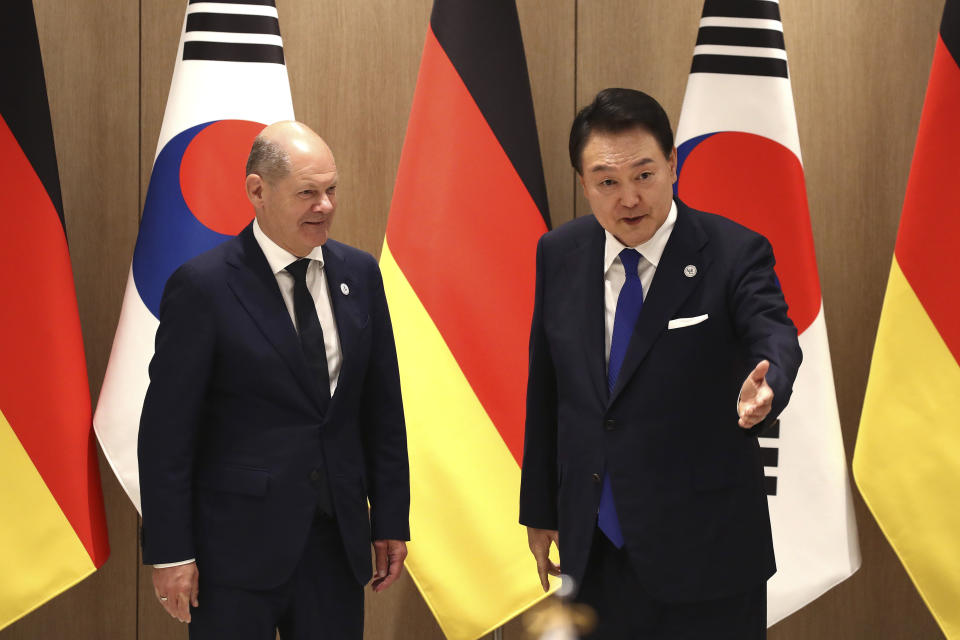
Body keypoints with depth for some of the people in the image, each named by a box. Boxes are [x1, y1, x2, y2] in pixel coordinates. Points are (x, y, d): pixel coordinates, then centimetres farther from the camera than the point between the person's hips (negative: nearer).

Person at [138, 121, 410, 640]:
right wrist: (169, 552, -11)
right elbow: (166, 428, -9)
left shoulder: (359, 273, 6)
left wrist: (391, 520, 9)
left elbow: (382, 408, 11)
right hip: (237, 541, -4)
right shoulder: (203, 285, -9)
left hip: (337, 539, 5)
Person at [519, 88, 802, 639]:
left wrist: (765, 386, -51)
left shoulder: (734, 253, -10)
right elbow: (544, 390, 10)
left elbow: (774, 335, -27)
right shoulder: (559, 256, 3)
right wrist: (540, 511, 12)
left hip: (702, 552, -4)